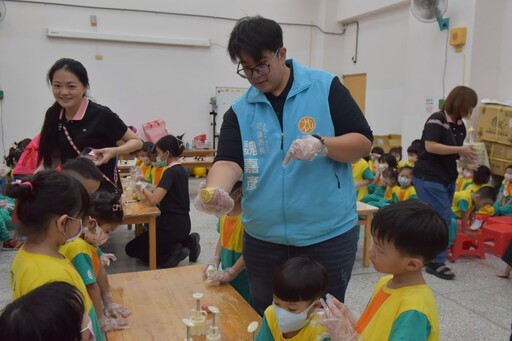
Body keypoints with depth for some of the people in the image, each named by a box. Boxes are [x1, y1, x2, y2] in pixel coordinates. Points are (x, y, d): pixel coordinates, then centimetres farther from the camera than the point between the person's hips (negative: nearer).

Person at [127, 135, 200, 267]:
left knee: (131, 249, 6)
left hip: (172, 226, -9)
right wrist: (148, 189, 3)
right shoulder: (180, 170, 9)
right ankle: (186, 242, 11)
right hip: (182, 223, 9)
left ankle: (174, 253, -6)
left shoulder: (170, 172, -19)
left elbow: (153, 200, -27)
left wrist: (143, 187, -8)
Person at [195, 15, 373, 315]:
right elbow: (229, 162, -9)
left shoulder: (326, 88, -4)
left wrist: (322, 144, -25)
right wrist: (215, 190, -32)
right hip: (263, 240, 3)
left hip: (328, 235, -2)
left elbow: (363, 143, -5)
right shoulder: (240, 111, 2)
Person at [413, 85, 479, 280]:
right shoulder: (437, 119, -15)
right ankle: (436, 262, 2)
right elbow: (430, 146, -24)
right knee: (442, 219, -8)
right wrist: (460, 149, -21)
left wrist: (467, 156, -2)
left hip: (447, 179, 9)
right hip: (429, 178, -8)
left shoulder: (460, 125, 10)